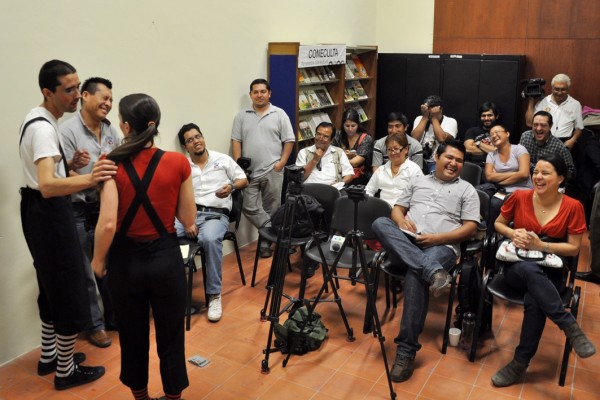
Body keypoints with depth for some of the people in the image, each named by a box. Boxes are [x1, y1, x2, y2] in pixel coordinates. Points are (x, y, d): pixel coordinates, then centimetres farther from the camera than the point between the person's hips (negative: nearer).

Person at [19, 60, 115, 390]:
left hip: (41, 210, 11)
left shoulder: (38, 118, 9)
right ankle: (65, 371, 13)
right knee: (69, 291, -1)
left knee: (52, 285, 20)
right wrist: (87, 180, -58)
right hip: (49, 211, -11)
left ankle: (49, 356, 34)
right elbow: (47, 186, -42)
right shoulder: (44, 128, -25)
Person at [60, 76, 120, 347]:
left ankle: (113, 315, 33)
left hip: (108, 207, 6)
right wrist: (74, 164, -37)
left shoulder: (111, 130, 5)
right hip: (80, 213, -5)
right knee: (86, 273, 6)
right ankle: (94, 325, 21)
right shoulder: (67, 130, -12)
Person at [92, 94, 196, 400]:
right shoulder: (178, 163, -10)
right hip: (166, 257, 0)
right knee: (170, 334, 16)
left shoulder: (112, 164, -13)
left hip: (126, 259, 0)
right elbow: (188, 219, -4)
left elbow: (107, 224, -19)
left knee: (132, 334, 21)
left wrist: (98, 260, -3)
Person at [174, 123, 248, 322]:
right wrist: (186, 221, -13)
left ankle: (214, 295, -23)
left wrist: (231, 187, -7)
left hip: (216, 214, -2)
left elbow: (244, 180, 17)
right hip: (189, 213, 2)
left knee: (210, 239, -38)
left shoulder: (223, 159, 12)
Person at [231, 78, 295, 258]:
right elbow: (236, 141, 5)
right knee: (249, 208, -5)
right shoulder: (242, 116, 8)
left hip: (272, 171, -2)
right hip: (249, 172, 2)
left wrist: (281, 162, -9)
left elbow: (289, 141, 0)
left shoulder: (279, 114, 2)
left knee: (271, 209, 5)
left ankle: (267, 239, 18)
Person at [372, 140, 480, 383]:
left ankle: (406, 349, -28)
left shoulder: (466, 190, 14)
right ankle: (432, 270, -41)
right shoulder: (418, 182, 25)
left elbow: (470, 228, 5)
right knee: (380, 223, -29)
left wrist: (437, 237, -10)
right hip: (404, 245, 4)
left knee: (415, 276, -37)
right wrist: (402, 221, -4)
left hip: (441, 247, -3)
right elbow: (397, 209, 21)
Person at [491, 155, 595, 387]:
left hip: (550, 273, 0)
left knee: (534, 301, -35)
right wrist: (513, 233, -8)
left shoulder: (572, 207, -3)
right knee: (530, 270, -39)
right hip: (517, 267, 1)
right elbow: (498, 224, 14)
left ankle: (520, 364, -22)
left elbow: (573, 248, -1)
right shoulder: (519, 197, 0)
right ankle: (571, 327, -32)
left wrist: (540, 245, -15)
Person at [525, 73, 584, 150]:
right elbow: (530, 123, 4)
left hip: (564, 143, 0)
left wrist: (573, 140, -5)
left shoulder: (575, 104, 11)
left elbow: (578, 128, 15)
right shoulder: (543, 102, 10)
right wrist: (531, 100, 5)